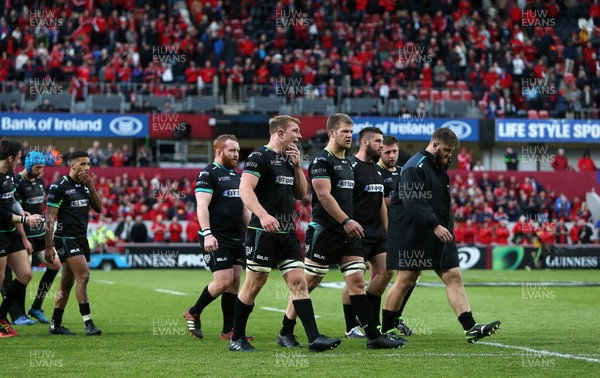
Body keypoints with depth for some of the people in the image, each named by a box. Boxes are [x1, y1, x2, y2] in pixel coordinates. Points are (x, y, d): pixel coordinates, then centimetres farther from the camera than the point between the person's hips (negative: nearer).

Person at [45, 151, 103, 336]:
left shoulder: (85, 185, 12)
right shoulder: (59, 186, -10)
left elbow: (98, 208, 7)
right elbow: (50, 218, -11)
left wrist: (91, 187, -7)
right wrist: (48, 247, -15)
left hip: (81, 238, 8)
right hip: (66, 238, -8)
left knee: (67, 282, 10)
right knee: (83, 275, -18)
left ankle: (55, 325, 15)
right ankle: (87, 322, -18)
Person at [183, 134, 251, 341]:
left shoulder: (237, 176, 19)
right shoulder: (208, 174, -7)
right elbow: (202, 206, -16)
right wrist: (207, 234, -25)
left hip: (237, 238, 8)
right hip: (216, 238, -8)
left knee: (235, 282, 3)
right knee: (223, 282, -13)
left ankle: (229, 331, 7)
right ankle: (193, 313, 9)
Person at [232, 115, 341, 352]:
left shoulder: (288, 160, 17)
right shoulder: (260, 156, -9)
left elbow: (301, 194, 21)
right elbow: (245, 189, -20)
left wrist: (297, 166, 7)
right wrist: (263, 215, -32)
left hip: (287, 233, 8)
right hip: (264, 232, -8)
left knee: (298, 282, -2)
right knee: (254, 284, -1)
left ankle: (314, 338, -8)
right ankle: (236, 339, 11)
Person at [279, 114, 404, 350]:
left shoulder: (347, 163, 18)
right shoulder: (322, 160, -10)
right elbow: (324, 195, -19)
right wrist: (346, 221, -23)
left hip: (347, 233, 8)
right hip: (324, 231, -8)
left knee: (357, 280, 1)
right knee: (308, 283, -2)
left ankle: (373, 336, -2)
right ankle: (285, 333, 9)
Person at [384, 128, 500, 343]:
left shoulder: (439, 168, 17)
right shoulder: (415, 168, -14)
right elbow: (413, 203, -24)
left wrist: (447, 228, 18)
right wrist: (435, 225, -30)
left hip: (439, 236, 9)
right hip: (413, 236, -9)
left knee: (453, 277, -1)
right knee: (406, 280, -4)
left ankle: (470, 328, -7)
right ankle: (385, 331, 6)